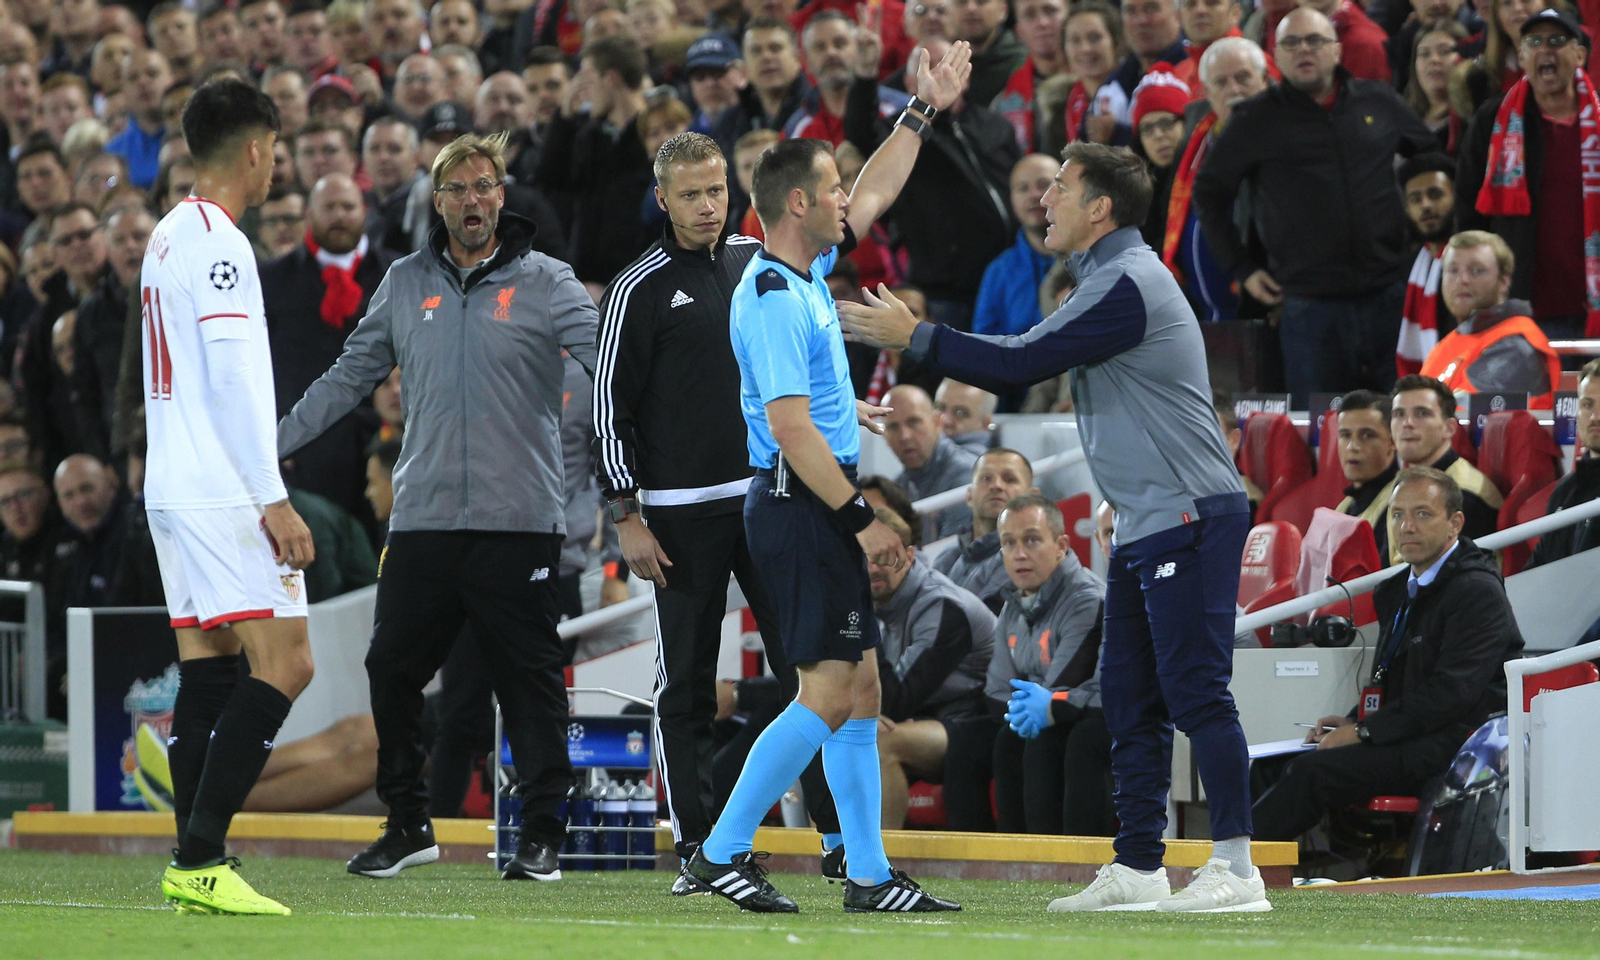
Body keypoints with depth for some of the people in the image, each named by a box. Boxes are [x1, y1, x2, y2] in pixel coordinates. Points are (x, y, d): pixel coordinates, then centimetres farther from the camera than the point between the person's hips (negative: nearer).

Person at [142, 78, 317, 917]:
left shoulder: (169, 237, 17)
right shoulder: (219, 244, -12)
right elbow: (232, 383, -18)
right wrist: (274, 501, -18)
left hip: (173, 490, 10)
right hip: (225, 494, -10)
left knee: (206, 671, 8)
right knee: (284, 662, -11)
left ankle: (194, 868, 4)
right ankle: (200, 856, -17)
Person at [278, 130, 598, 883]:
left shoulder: (546, 283, 2)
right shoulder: (405, 284, 12)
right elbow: (350, 376, 19)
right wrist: (271, 443, 17)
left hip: (518, 518, -3)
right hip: (422, 516, 3)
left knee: (529, 678, -2)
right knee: (393, 671, 3)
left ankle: (542, 833, 5)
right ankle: (407, 826, 16)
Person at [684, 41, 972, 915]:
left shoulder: (806, 271, 12)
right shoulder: (774, 299, -17)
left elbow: (874, 194, 30)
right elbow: (790, 427, -22)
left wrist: (924, 113, 29)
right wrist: (863, 520, -21)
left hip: (822, 509, 10)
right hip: (802, 507, -10)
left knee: (858, 690, 8)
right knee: (828, 694, -11)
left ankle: (867, 874, 9)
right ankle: (722, 851, -6)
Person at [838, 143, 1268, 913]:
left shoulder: (1128, 285, -15)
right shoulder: (1107, 280, 19)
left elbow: (1021, 366, -17)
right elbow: (1022, 361, 20)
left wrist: (915, 337, -9)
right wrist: (913, 337, 13)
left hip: (1189, 517, -11)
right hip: (1145, 525, 11)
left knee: (1194, 690, -12)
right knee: (1129, 700, 10)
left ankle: (1236, 869, -13)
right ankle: (1137, 868, 13)